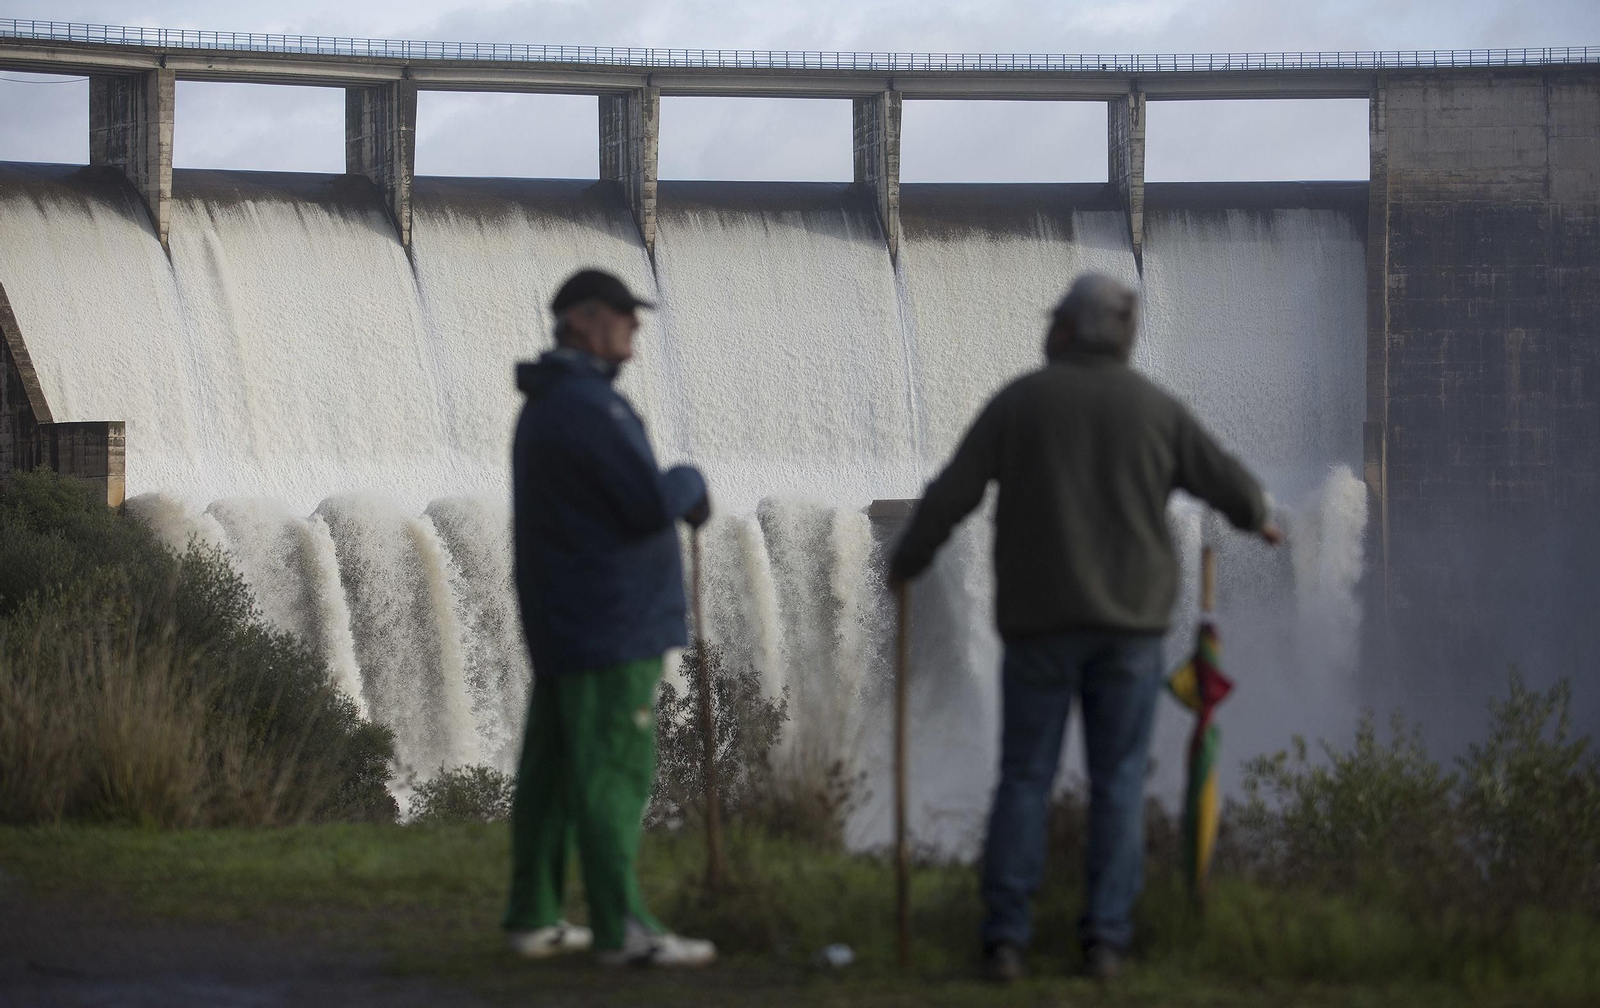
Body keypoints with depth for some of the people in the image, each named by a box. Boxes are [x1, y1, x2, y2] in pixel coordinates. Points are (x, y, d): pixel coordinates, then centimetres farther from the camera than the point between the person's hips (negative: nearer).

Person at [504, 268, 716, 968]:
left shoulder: (548, 406, 16)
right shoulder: (589, 405, -17)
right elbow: (651, 506, -21)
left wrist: (674, 494, 7)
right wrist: (689, 479, -1)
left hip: (566, 622, 10)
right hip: (609, 623, -10)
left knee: (554, 769, 10)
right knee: (614, 770, -8)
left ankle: (533, 919, 13)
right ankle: (620, 929, -7)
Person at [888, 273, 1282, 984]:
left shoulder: (1019, 402, -2)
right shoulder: (1155, 410, 0)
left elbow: (949, 495, -3)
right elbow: (1231, 487, 7)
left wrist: (905, 562, 16)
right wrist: (1257, 519, 32)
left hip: (1040, 619, 0)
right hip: (1128, 619, 0)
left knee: (1025, 779, 6)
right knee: (1118, 782, 6)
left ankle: (1005, 940, -1)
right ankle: (1104, 939, 0)